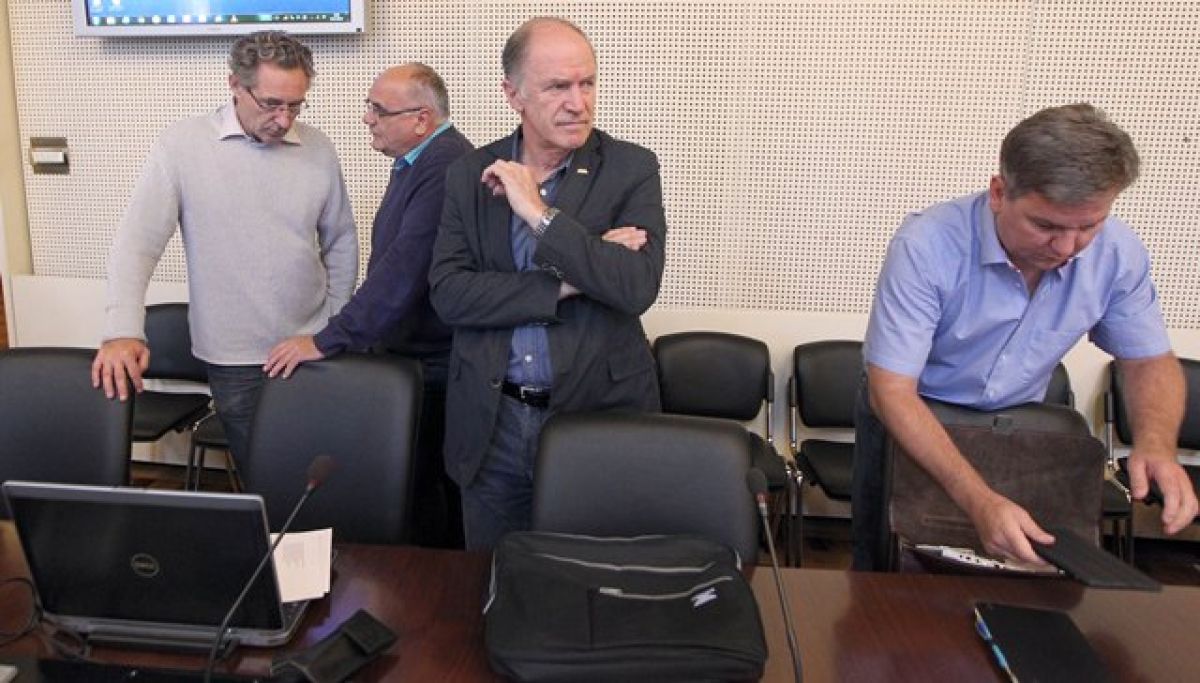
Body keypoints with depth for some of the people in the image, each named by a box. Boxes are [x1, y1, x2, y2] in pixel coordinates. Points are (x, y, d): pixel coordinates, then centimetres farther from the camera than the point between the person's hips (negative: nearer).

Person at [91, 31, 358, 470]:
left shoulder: (319, 149, 1)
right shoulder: (181, 146, -6)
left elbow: (341, 242, 10)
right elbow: (137, 242, -8)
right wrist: (123, 332, -19)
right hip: (234, 363, -2)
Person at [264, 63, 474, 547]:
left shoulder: (447, 169, -21)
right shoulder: (418, 162, 14)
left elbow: (403, 271, -27)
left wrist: (327, 341, -22)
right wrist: (343, 331, 16)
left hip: (433, 366, -10)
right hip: (411, 356, 10)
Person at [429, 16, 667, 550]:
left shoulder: (631, 169, -5)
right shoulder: (470, 175, 2)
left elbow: (637, 288, -18)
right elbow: (446, 293, -8)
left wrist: (541, 213, -20)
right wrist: (565, 284, -17)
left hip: (599, 412, -2)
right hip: (491, 421, 2)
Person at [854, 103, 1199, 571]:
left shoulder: (1117, 252, -19)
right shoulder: (926, 246, -32)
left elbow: (1150, 361, -4)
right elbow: (892, 391, -32)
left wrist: (1156, 444, -26)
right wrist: (979, 500, -43)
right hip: (911, 418, -3)